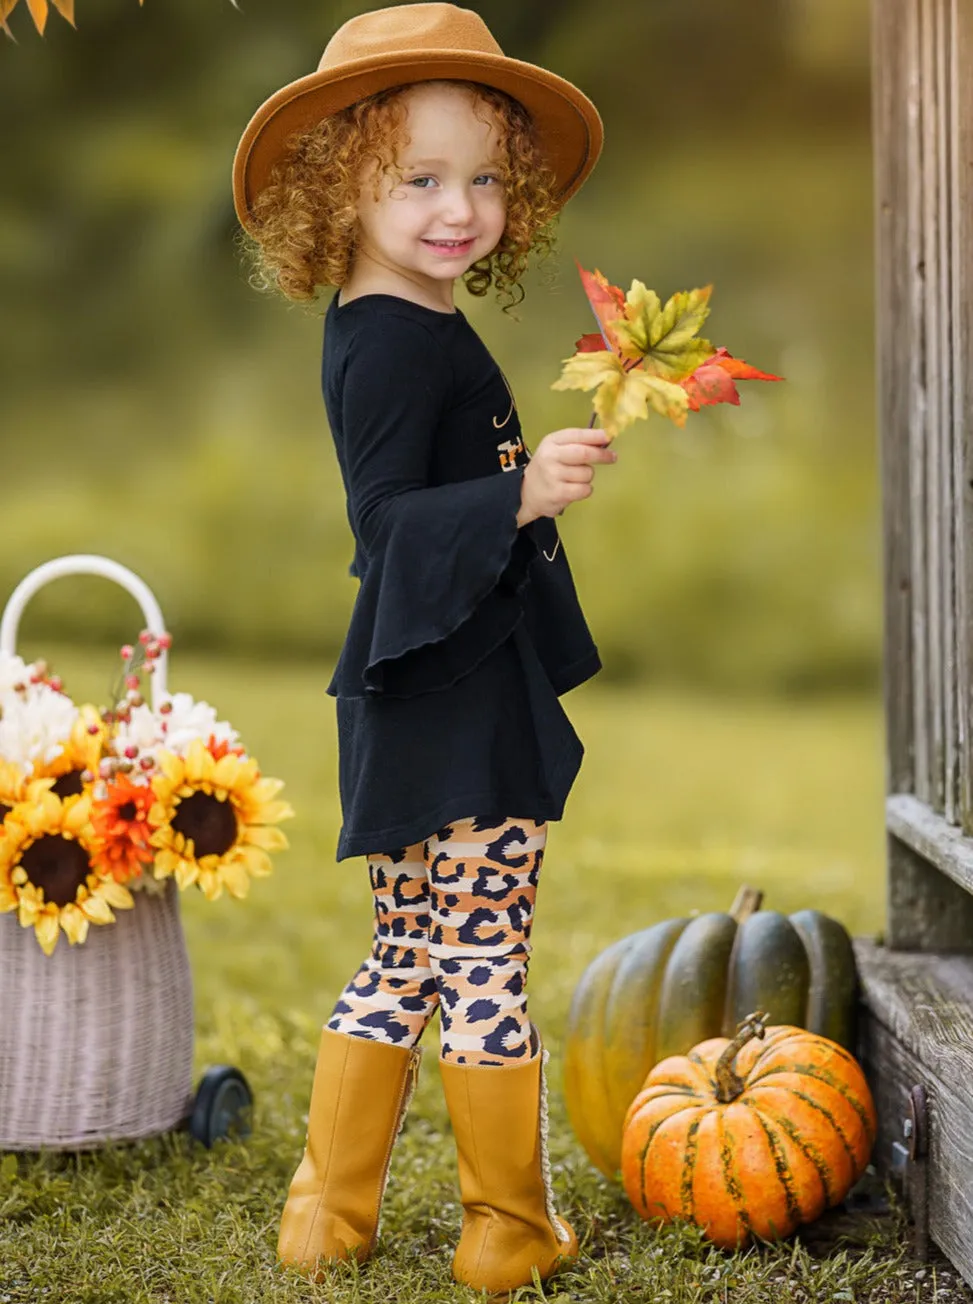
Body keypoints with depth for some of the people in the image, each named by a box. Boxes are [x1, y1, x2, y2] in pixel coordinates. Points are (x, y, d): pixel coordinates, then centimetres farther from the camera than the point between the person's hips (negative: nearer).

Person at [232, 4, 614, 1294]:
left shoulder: (384, 335, 12)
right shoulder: (403, 345, -18)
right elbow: (386, 521, -26)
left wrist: (535, 470, 36)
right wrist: (521, 494, -38)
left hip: (417, 706, 10)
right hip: (459, 707, -10)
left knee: (404, 963, 17)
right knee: (485, 969, 3)